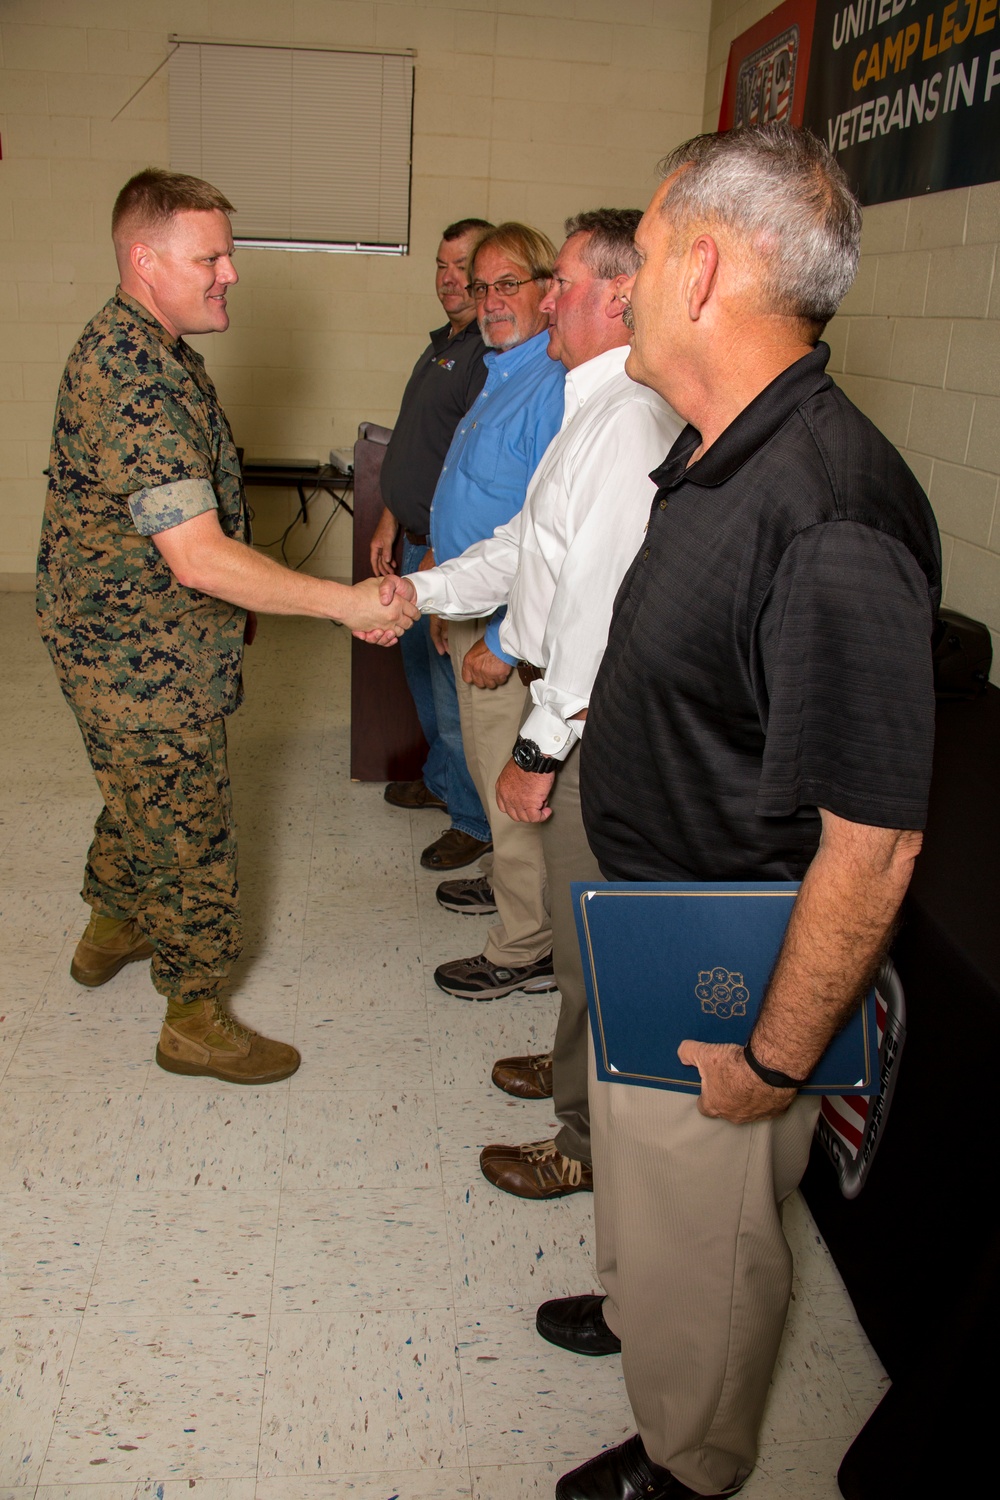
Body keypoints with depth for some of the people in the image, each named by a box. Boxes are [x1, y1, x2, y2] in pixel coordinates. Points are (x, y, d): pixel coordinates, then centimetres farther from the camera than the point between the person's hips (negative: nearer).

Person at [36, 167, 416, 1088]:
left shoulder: (148, 347, 8)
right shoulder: (131, 376, -28)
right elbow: (199, 557, -33)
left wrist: (241, 597, 21)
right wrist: (346, 603, -30)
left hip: (132, 643, 10)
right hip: (141, 662, -10)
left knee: (143, 796, 27)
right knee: (188, 831, 3)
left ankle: (109, 929, 49)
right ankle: (195, 1018, 20)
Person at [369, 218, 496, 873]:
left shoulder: (492, 354, -18)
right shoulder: (442, 346, 14)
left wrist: (439, 561, -23)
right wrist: (389, 524, 19)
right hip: (421, 546, 10)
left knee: (455, 689, -1)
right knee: (421, 667, 22)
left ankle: (477, 819, 15)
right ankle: (442, 778, 42)